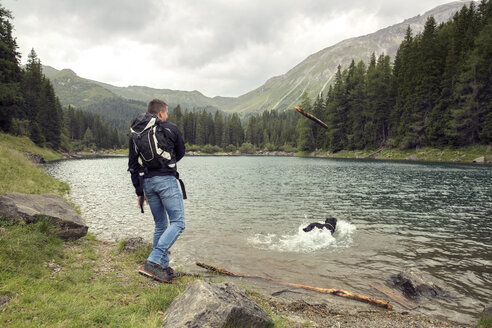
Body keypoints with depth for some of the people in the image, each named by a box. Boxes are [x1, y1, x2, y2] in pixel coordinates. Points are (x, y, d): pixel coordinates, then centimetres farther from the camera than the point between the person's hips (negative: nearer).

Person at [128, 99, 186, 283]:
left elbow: (133, 165, 13)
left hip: (146, 182, 6)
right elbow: (181, 153, 17)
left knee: (160, 225, 15)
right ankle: (153, 262, -18)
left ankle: (163, 267, 17)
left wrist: (139, 192, 17)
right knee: (177, 222, -6)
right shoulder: (171, 129, 3)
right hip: (166, 179, -6)